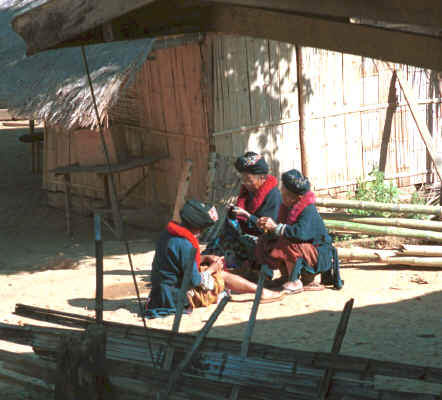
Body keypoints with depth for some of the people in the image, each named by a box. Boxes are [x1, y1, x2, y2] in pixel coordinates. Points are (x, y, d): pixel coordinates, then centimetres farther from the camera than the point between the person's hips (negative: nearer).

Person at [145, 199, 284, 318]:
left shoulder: (168, 233, 3)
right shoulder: (185, 245, -27)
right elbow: (195, 280, -22)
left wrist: (205, 258, 7)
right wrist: (212, 269, -4)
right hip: (176, 297, -9)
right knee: (223, 276, 1)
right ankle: (261, 292, 14)